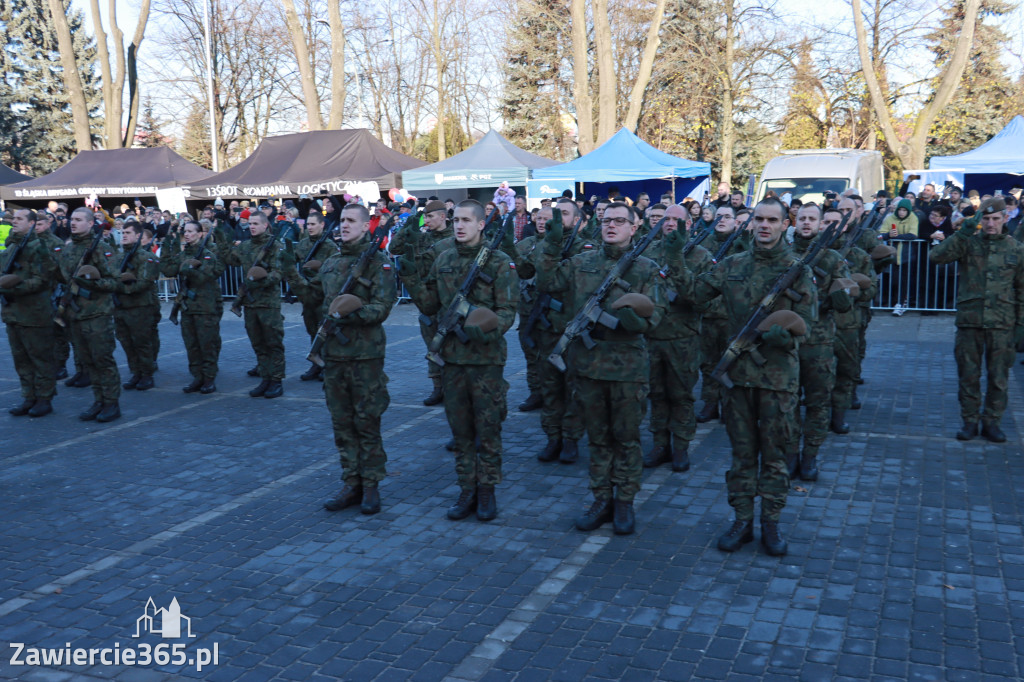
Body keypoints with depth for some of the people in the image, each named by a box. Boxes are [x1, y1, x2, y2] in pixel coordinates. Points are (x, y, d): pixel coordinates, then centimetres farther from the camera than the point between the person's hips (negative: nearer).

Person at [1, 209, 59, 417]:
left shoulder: (38, 247, -9)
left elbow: (41, 280, -17)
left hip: (34, 313, -8)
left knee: (40, 358, 2)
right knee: (21, 359, 13)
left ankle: (44, 399, 10)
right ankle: (29, 398, 22)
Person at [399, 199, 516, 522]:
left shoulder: (498, 262, -6)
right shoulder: (444, 261, 9)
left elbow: (507, 311, -9)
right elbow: (430, 306, 11)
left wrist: (488, 330, -28)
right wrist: (411, 278, -1)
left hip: (486, 357, -4)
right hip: (452, 356, 4)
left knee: (487, 429, 4)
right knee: (460, 429, 11)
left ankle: (487, 491, 18)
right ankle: (467, 490, 23)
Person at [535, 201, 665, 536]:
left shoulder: (646, 268, 1)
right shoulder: (582, 262, 8)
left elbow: (655, 312, -5)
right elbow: (547, 282, 0)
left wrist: (635, 319, -26)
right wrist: (552, 246, -9)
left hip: (627, 365, -2)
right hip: (587, 361, 2)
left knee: (626, 437, 7)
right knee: (597, 436, 12)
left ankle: (625, 502, 21)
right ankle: (601, 500, 24)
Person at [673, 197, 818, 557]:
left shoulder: (797, 268, -2)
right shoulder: (733, 265, 6)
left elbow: (805, 320, -5)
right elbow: (695, 291, 6)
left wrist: (779, 331, -21)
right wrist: (676, 262, -5)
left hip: (779, 374, -2)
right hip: (739, 369, 2)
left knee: (774, 452, 8)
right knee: (742, 450, 10)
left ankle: (771, 523, 19)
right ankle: (742, 520, 20)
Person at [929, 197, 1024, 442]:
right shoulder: (968, 242, 2)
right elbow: (935, 256, -14)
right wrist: (961, 234, -21)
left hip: (1002, 324, 1)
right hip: (969, 321, -1)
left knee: (998, 378, 7)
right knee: (968, 376, 6)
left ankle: (991, 422, 21)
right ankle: (969, 421, 19)